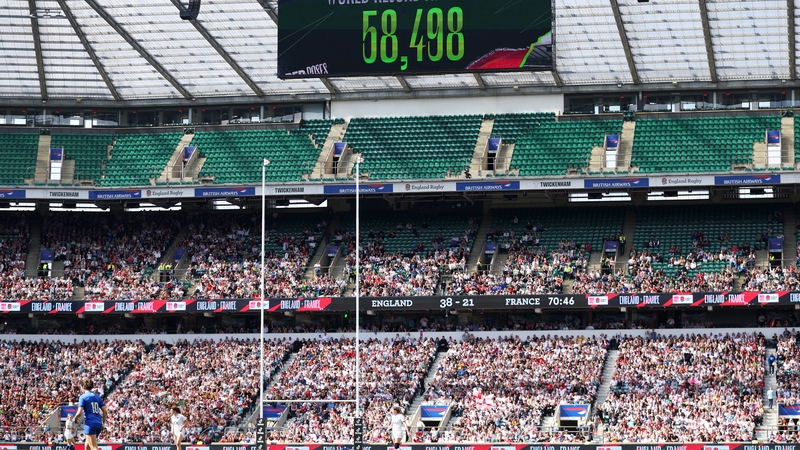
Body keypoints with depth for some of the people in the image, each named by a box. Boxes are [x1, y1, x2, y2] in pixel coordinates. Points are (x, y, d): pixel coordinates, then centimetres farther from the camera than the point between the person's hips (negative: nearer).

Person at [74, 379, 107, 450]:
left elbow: (80, 412, -11)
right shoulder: (98, 397, 13)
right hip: (99, 424, 7)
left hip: (90, 424, -7)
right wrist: (103, 422, 22)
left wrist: (75, 418, 9)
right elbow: (105, 411, 10)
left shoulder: (83, 397, -4)